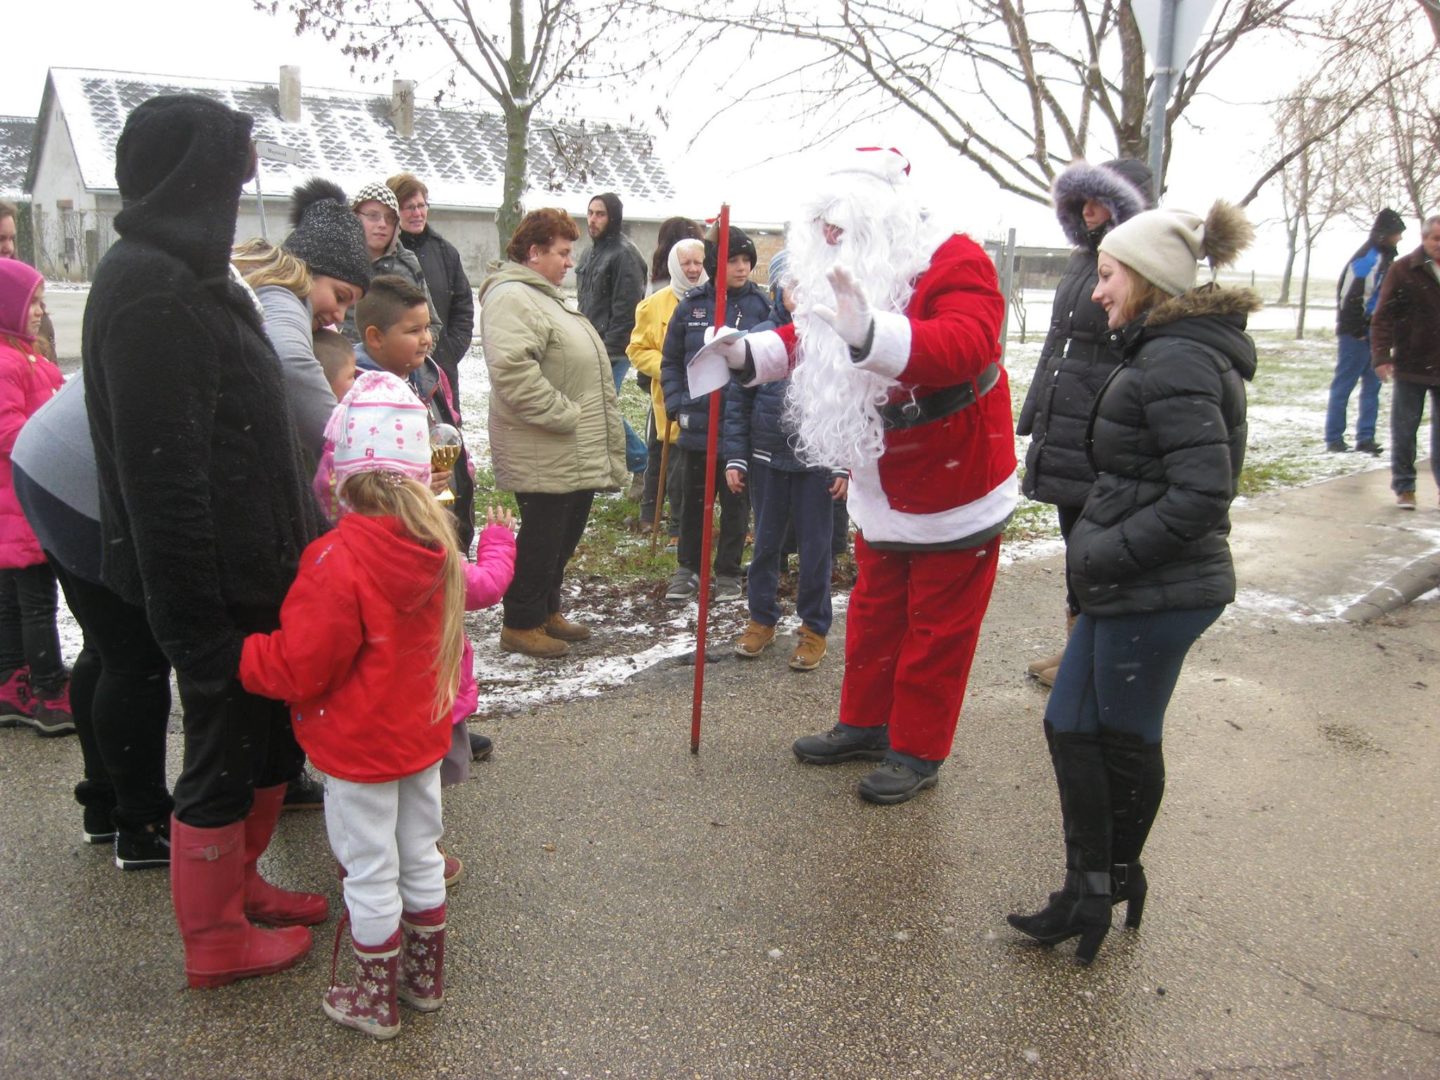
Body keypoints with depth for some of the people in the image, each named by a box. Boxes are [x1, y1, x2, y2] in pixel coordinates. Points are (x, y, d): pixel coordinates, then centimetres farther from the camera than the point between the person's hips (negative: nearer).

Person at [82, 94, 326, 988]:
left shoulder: (189, 274, 12)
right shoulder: (151, 291, -19)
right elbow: (161, 471, -24)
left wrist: (302, 541, 18)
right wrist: (197, 621, -23)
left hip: (253, 569, 9)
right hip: (214, 581, -9)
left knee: (273, 734, 21)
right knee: (224, 753, 7)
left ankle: (239, 884, 41)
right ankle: (216, 941, 27)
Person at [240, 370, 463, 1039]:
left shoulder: (338, 562, -27)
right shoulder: (434, 545, -5)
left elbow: (298, 667, -23)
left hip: (359, 746, -7)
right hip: (422, 733, 7)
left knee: (369, 875, 10)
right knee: (421, 859, 20)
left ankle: (376, 1001, 27)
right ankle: (427, 978, 37)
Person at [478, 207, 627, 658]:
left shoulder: (547, 296, 20)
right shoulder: (511, 298, -15)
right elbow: (512, 369, -28)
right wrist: (563, 414, -22)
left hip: (580, 452, 10)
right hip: (545, 456, -10)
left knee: (565, 536, 17)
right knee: (541, 537, 0)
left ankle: (547, 611, 31)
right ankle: (521, 625, 13)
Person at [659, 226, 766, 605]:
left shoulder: (761, 306, -5)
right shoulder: (691, 305, 0)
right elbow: (671, 360, 7)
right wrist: (677, 405, -2)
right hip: (697, 423, 2)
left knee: (735, 500, 10)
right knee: (693, 498, 14)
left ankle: (728, 572, 24)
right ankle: (688, 568, 29)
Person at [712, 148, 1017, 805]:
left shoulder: (954, 263, -22)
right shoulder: (849, 276, 4)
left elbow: (967, 345, -41)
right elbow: (808, 341, 17)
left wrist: (870, 333, -55)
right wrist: (748, 354, -1)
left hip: (955, 494, -8)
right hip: (882, 496, 8)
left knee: (937, 629, 5)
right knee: (874, 614, 19)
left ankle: (917, 753, 19)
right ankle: (865, 725, 36)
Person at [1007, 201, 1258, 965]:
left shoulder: (1176, 363, -18)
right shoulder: (1168, 350, 13)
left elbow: (1203, 494, -25)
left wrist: (1107, 555, -19)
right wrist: (1098, 550, 12)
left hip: (1156, 595, -10)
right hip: (1127, 588, 10)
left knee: (1124, 741, 8)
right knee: (1070, 725, 14)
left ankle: (1112, 879, 29)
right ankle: (1092, 886, 27)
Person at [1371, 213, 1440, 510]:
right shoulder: (1404, 270, -6)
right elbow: (1383, 316, -8)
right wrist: (1381, 355, -16)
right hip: (1411, 366, -3)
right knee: (1404, 431, 6)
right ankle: (1404, 487, 17)